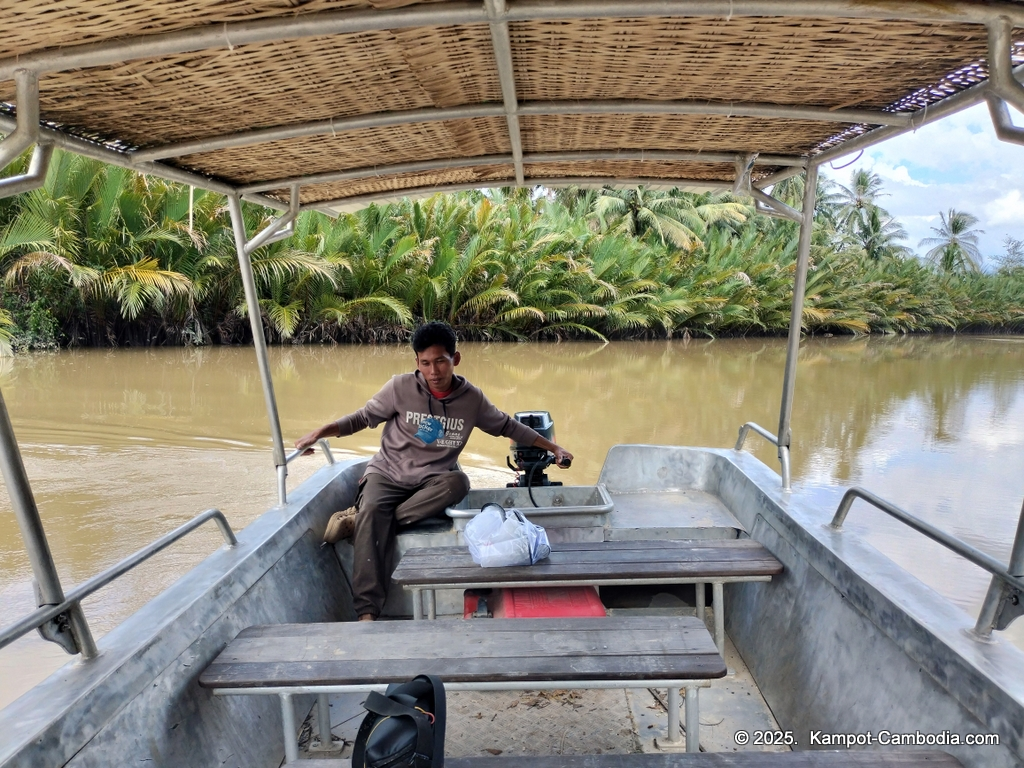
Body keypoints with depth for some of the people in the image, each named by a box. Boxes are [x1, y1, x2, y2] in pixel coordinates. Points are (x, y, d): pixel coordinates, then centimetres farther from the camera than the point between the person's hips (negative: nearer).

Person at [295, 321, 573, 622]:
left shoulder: (472, 398, -2)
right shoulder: (401, 387, -8)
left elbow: (507, 426, 12)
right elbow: (362, 417, 3)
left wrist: (553, 447, 11)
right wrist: (320, 432, -12)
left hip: (432, 481, 2)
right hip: (387, 474, -1)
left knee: (459, 482, -32)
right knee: (371, 510, -33)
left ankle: (358, 521, -28)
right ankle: (367, 612, -32)